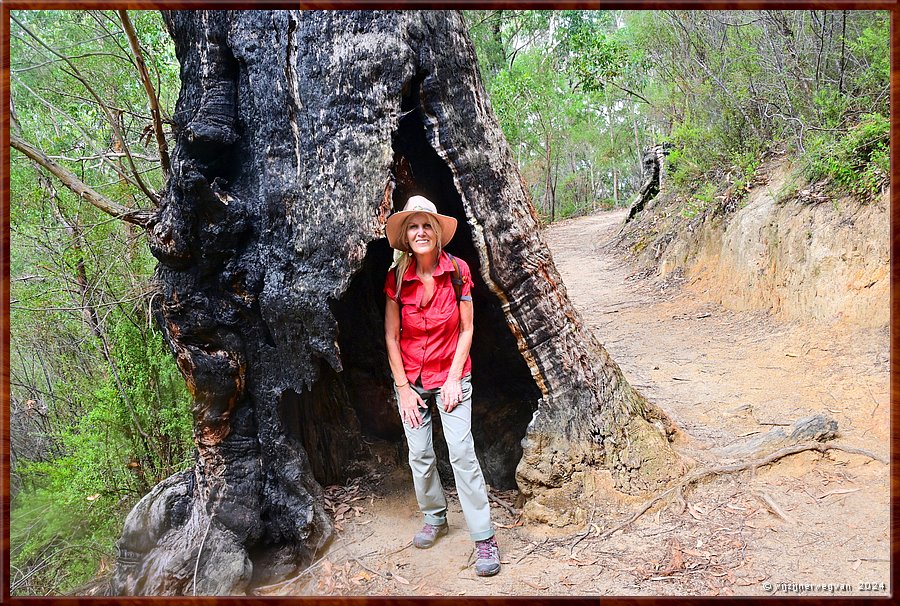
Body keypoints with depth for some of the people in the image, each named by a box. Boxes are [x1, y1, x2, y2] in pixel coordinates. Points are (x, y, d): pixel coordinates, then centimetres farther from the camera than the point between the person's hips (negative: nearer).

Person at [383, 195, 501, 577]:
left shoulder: (458, 271, -9)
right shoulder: (396, 278, -7)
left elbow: (466, 329, -4)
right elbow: (391, 337, -2)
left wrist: (454, 378, -9)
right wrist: (402, 388, -4)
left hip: (450, 377, -2)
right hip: (411, 379, 2)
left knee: (462, 453, -9)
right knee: (419, 455, 7)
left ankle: (484, 538, 1)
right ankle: (435, 518, 30)